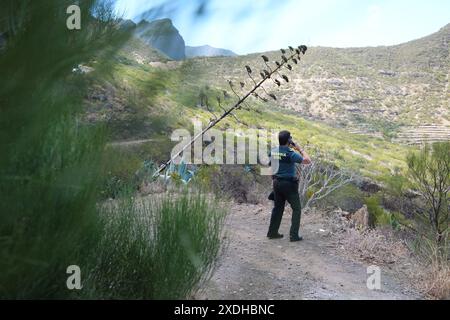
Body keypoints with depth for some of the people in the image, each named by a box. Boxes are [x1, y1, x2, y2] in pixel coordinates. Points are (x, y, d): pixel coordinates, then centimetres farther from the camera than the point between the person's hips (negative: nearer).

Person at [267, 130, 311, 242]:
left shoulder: (273, 151, 1)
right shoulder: (290, 153, -19)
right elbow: (307, 161, -16)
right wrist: (300, 149, -8)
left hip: (276, 182, 7)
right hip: (289, 184, -7)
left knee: (278, 207, 18)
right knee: (297, 209, 6)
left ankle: (272, 232, 22)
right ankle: (294, 235, 4)